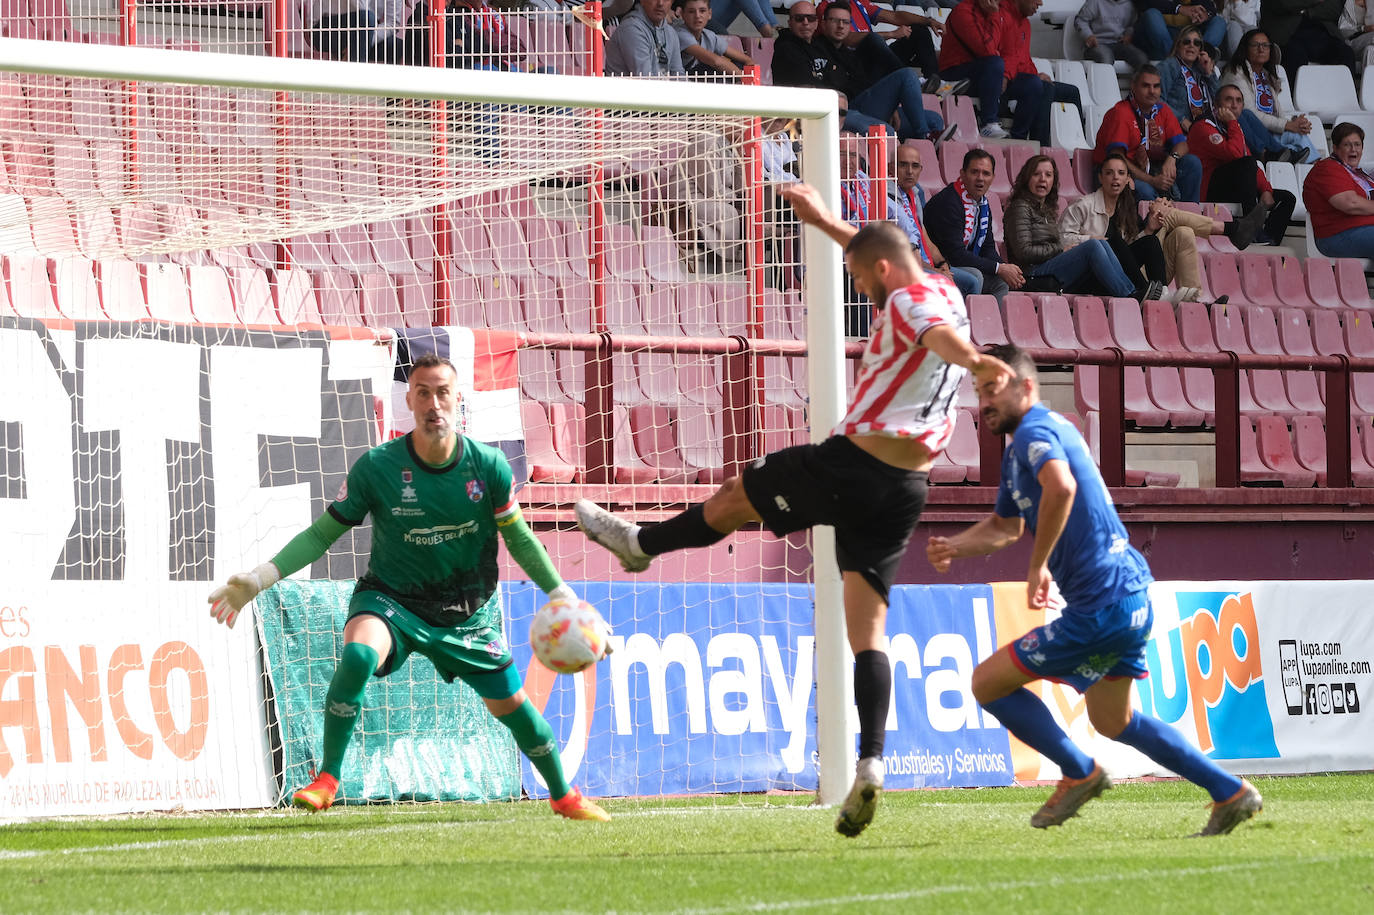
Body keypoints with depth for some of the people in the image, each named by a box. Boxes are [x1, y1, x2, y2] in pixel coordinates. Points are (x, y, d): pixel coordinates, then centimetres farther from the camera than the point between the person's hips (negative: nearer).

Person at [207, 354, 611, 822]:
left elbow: (518, 538, 4)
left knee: (512, 705, 4)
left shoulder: (489, 466, -11)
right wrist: (260, 578, -14)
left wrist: (561, 593, 2)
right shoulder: (376, 467, -15)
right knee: (357, 655, -33)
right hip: (390, 599, -2)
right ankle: (326, 780, -22)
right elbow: (323, 534, -6)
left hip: (468, 610, 2)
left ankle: (565, 796, 30)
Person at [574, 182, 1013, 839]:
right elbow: (882, 251, 37)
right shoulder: (944, 295, 17)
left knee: (733, 499, 18)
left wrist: (971, 362, -55)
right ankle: (870, 765, -10)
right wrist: (824, 221, 44)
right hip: (907, 488, 8)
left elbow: (941, 335, -35)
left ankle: (642, 543, 40)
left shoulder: (907, 303, -10)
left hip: (855, 461, -8)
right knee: (867, 629, 3)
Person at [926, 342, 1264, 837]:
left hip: (1101, 606, -11)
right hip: (1129, 594, 11)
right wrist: (954, 546, 14)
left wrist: (1038, 565, -26)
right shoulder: (1017, 449, 20)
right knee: (1112, 721, 25)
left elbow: (1060, 486, -36)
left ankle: (1079, 773, 6)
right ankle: (1231, 793, 22)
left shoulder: (1034, 431, -13)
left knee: (988, 682, -3)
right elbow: (1006, 525, 33)